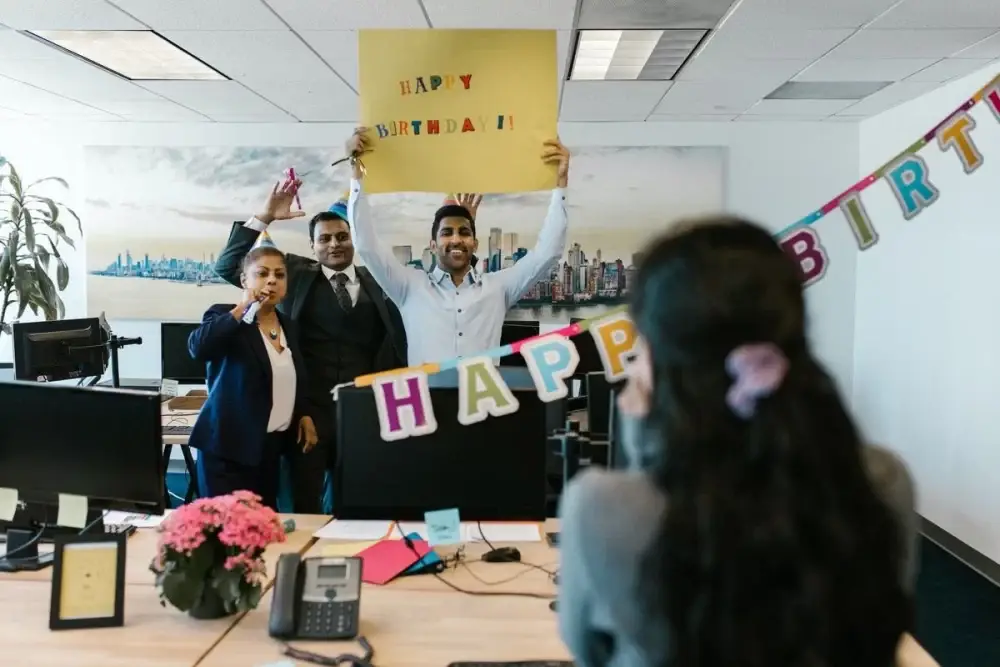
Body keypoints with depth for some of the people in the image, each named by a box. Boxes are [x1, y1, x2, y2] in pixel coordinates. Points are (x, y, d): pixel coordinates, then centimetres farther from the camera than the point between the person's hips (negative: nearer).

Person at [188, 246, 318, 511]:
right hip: (230, 446, -6)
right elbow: (198, 347, -28)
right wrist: (242, 309, -24)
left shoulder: (286, 324, 11)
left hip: (270, 445, 6)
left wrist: (304, 414, 13)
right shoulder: (226, 317, -7)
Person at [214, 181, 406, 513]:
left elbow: (394, 342, 3)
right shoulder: (296, 275, 4)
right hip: (307, 410, -1)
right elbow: (228, 266, 0)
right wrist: (265, 217, -9)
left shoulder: (377, 281, 6)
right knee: (305, 505, 9)